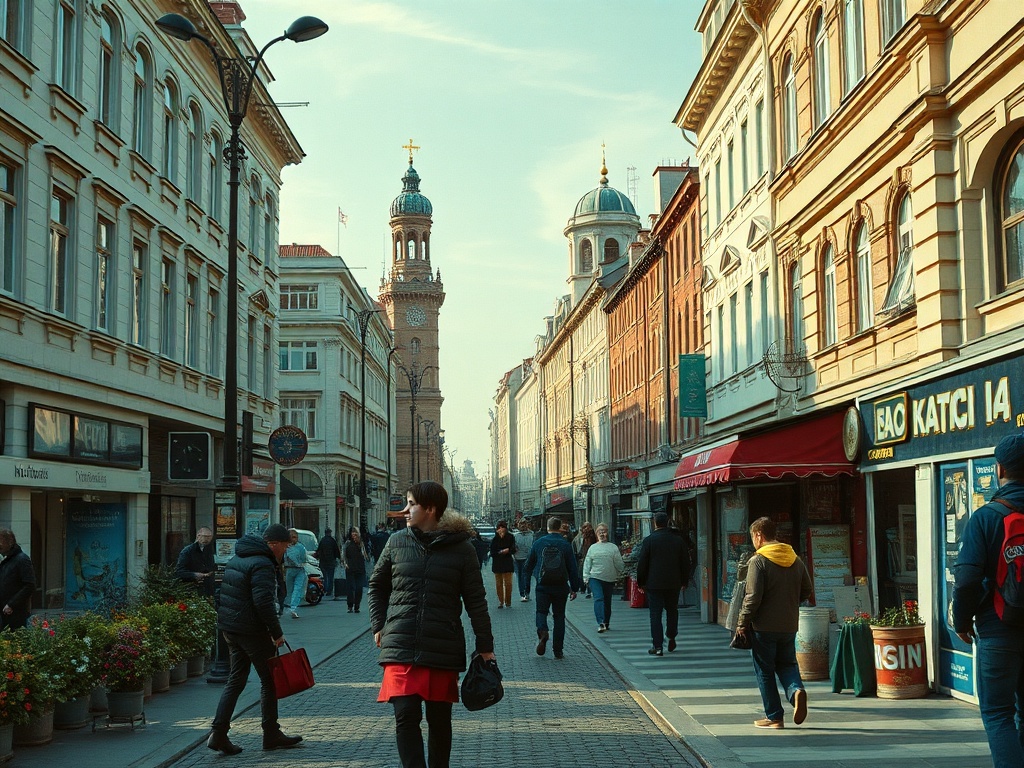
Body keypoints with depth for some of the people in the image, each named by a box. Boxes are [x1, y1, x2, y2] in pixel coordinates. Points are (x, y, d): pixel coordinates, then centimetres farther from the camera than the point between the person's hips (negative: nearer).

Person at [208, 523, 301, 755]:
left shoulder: (237, 559, 14)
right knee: (269, 680, 4)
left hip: (229, 627, 9)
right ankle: (271, 734, 12)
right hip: (251, 630, -9)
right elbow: (263, 602, -24)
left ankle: (219, 733, 5)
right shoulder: (262, 564, -17)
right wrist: (277, 632, -17)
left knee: (236, 680, 12)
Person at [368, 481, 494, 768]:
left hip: (443, 650, -1)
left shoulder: (461, 548, -2)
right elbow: (377, 586, 18)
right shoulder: (397, 542, 5)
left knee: (439, 721, 10)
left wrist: (485, 647, 0)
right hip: (401, 648, 1)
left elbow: (476, 601, 1)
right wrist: (378, 625, 8)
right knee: (406, 717, -10)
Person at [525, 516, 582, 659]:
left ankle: (542, 631, -23)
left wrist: (526, 581, 30)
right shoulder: (566, 544, -3)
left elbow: (529, 564, 12)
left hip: (543, 585, 0)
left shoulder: (538, 543, 2)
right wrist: (574, 588, 5)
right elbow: (573, 568, -2)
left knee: (541, 611, 10)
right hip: (561, 586, 0)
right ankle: (558, 650, 8)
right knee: (559, 616, 9)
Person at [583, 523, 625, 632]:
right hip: (595, 578, -1)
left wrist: (619, 575, 5)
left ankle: (606, 623, 22)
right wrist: (586, 577, 3)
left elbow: (619, 564, 7)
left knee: (607, 601, 9)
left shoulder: (613, 547, 6)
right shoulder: (592, 548, 9)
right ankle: (601, 623, -25)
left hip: (609, 578, 1)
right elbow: (587, 563, 9)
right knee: (598, 599, -17)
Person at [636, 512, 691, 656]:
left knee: (655, 614, 0)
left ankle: (657, 646, -3)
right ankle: (671, 638, 26)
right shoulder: (678, 540, 1)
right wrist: (683, 581, 18)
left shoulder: (649, 540, -7)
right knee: (672, 610, 21)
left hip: (654, 584, -3)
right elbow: (686, 562, 6)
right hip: (673, 583, 3)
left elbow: (641, 563, -5)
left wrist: (641, 583, 5)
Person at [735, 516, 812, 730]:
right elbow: (806, 591, 12)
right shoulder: (796, 560, 7)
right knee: (787, 664, 19)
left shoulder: (758, 561, -13)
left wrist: (742, 623, -8)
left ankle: (774, 717, 8)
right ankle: (796, 690, -10)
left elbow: (753, 597, -18)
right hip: (789, 625, 5)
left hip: (764, 626, -5)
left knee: (764, 671, 6)